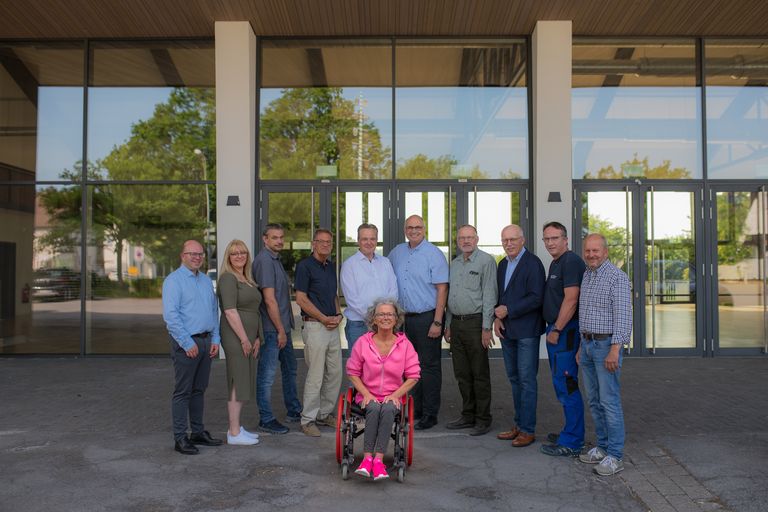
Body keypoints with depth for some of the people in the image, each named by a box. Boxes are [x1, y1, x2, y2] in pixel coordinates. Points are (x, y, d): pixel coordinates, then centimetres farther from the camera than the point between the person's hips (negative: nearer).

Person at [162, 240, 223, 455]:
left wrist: (215, 339, 9)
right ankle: (180, 438, 6)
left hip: (205, 341, 7)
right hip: (186, 343, -7)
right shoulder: (173, 280, -9)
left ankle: (198, 432, 22)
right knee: (183, 392, -1)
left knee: (199, 390, 13)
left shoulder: (206, 280, 15)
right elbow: (170, 315, -16)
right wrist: (188, 343, -17)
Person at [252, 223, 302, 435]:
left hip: (283, 325, 10)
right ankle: (266, 420, 10)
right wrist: (280, 330, -17)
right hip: (272, 328, -10)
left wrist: (285, 328, 17)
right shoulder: (264, 260, -16)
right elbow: (270, 300, -20)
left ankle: (294, 411, 33)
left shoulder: (275, 259, 14)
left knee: (290, 369, 19)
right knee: (267, 374, 0)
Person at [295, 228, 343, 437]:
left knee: (335, 373, 11)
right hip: (314, 326, -8)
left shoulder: (331, 266, 15)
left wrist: (338, 315, 3)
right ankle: (308, 419, 7)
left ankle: (325, 413, 25)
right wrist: (324, 319, -13)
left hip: (333, 326, 8)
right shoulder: (305, 266, -8)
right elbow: (301, 299, -12)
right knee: (315, 375, -5)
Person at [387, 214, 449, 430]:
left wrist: (437, 322, -16)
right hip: (405, 317, 6)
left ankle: (430, 414, 8)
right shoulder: (397, 252, 10)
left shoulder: (434, 254, -8)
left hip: (427, 317, -6)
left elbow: (442, 289, -11)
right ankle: (415, 409, 23)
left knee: (429, 366, 0)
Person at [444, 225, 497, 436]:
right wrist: (448, 325, 16)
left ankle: (483, 419, 10)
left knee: (480, 374, 0)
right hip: (456, 323, 7)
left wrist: (486, 328, -15)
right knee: (462, 373, 12)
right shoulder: (454, 263, 16)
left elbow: (489, 296, -11)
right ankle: (468, 415, 23)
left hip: (475, 322, -7)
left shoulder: (486, 261, -6)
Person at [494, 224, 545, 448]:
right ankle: (519, 425, 23)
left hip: (526, 331, -8)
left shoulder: (533, 263, -10)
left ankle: (528, 430, 5)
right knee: (514, 379, 13)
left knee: (527, 380, -3)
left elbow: (536, 298, -17)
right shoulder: (502, 264, 15)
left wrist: (508, 310, -15)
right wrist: (497, 318, 3)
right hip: (507, 330, 8)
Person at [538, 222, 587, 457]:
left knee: (566, 386, -6)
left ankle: (571, 442, 2)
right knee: (562, 385, 16)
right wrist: (553, 329, 17)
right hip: (556, 330, 10)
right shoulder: (555, 263, 18)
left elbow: (571, 300, -21)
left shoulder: (571, 262, -14)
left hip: (565, 331, -10)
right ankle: (571, 433, 26)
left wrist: (556, 329, -17)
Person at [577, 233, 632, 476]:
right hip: (588, 344, 8)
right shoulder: (587, 276, 13)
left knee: (610, 401, -6)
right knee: (594, 401, 12)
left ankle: (615, 456, 1)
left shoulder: (617, 277, -13)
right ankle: (602, 447, 22)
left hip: (607, 344, -8)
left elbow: (623, 315, -19)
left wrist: (614, 350, -24)